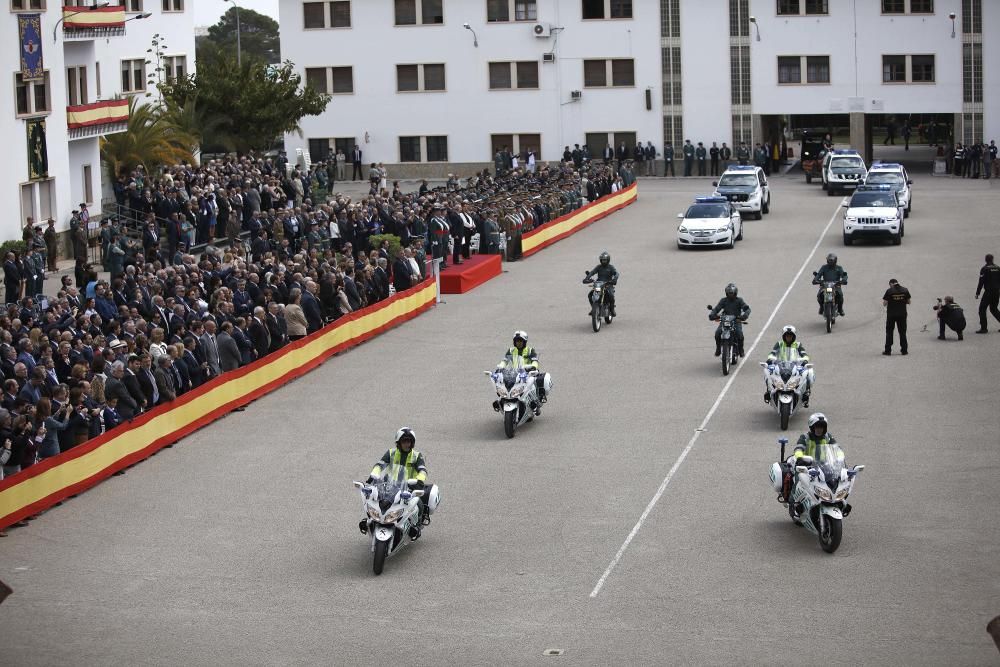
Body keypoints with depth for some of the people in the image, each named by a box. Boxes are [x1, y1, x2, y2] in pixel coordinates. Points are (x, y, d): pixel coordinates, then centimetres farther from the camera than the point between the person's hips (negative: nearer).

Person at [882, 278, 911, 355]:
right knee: (902, 332, 11)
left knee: (889, 332, 6)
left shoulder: (889, 291, -10)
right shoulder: (905, 290, 0)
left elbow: (884, 303, -8)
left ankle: (888, 350, 4)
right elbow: (908, 302, 7)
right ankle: (904, 350, 11)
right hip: (902, 314, 3)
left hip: (891, 315, -3)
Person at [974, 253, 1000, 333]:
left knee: (982, 309, -1)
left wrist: (977, 293, -7)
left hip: (988, 292, -6)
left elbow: (981, 282, -11)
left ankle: (983, 328, -7)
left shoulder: (985, 269, -8)